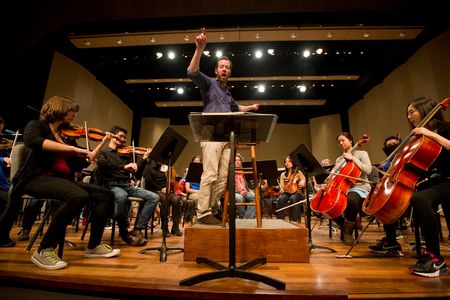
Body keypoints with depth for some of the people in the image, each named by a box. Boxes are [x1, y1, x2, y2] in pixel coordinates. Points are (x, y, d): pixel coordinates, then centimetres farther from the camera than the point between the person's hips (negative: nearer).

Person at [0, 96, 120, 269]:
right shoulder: (37, 126, 3)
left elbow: (83, 163, 18)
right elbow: (32, 141, -24)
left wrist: (103, 143, 16)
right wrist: (73, 148, -30)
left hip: (62, 180, 7)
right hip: (37, 178, -7)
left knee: (106, 196, -7)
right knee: (79, 196, -35)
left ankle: (94, 246, 4)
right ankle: (44, 250, -18)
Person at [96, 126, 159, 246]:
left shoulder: (126, 154, 20)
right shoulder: (103, 152, 8)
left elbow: (137, 173, 13)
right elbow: (102, 163, -17)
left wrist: (144, 158, 1)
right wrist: (123, 167, -30)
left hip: (127, 185, 5)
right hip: (112, 185, -5)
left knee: (154, 197, -13)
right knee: (122, 196, -39)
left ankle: (137, 230, -13)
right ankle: (124, 232, -17)